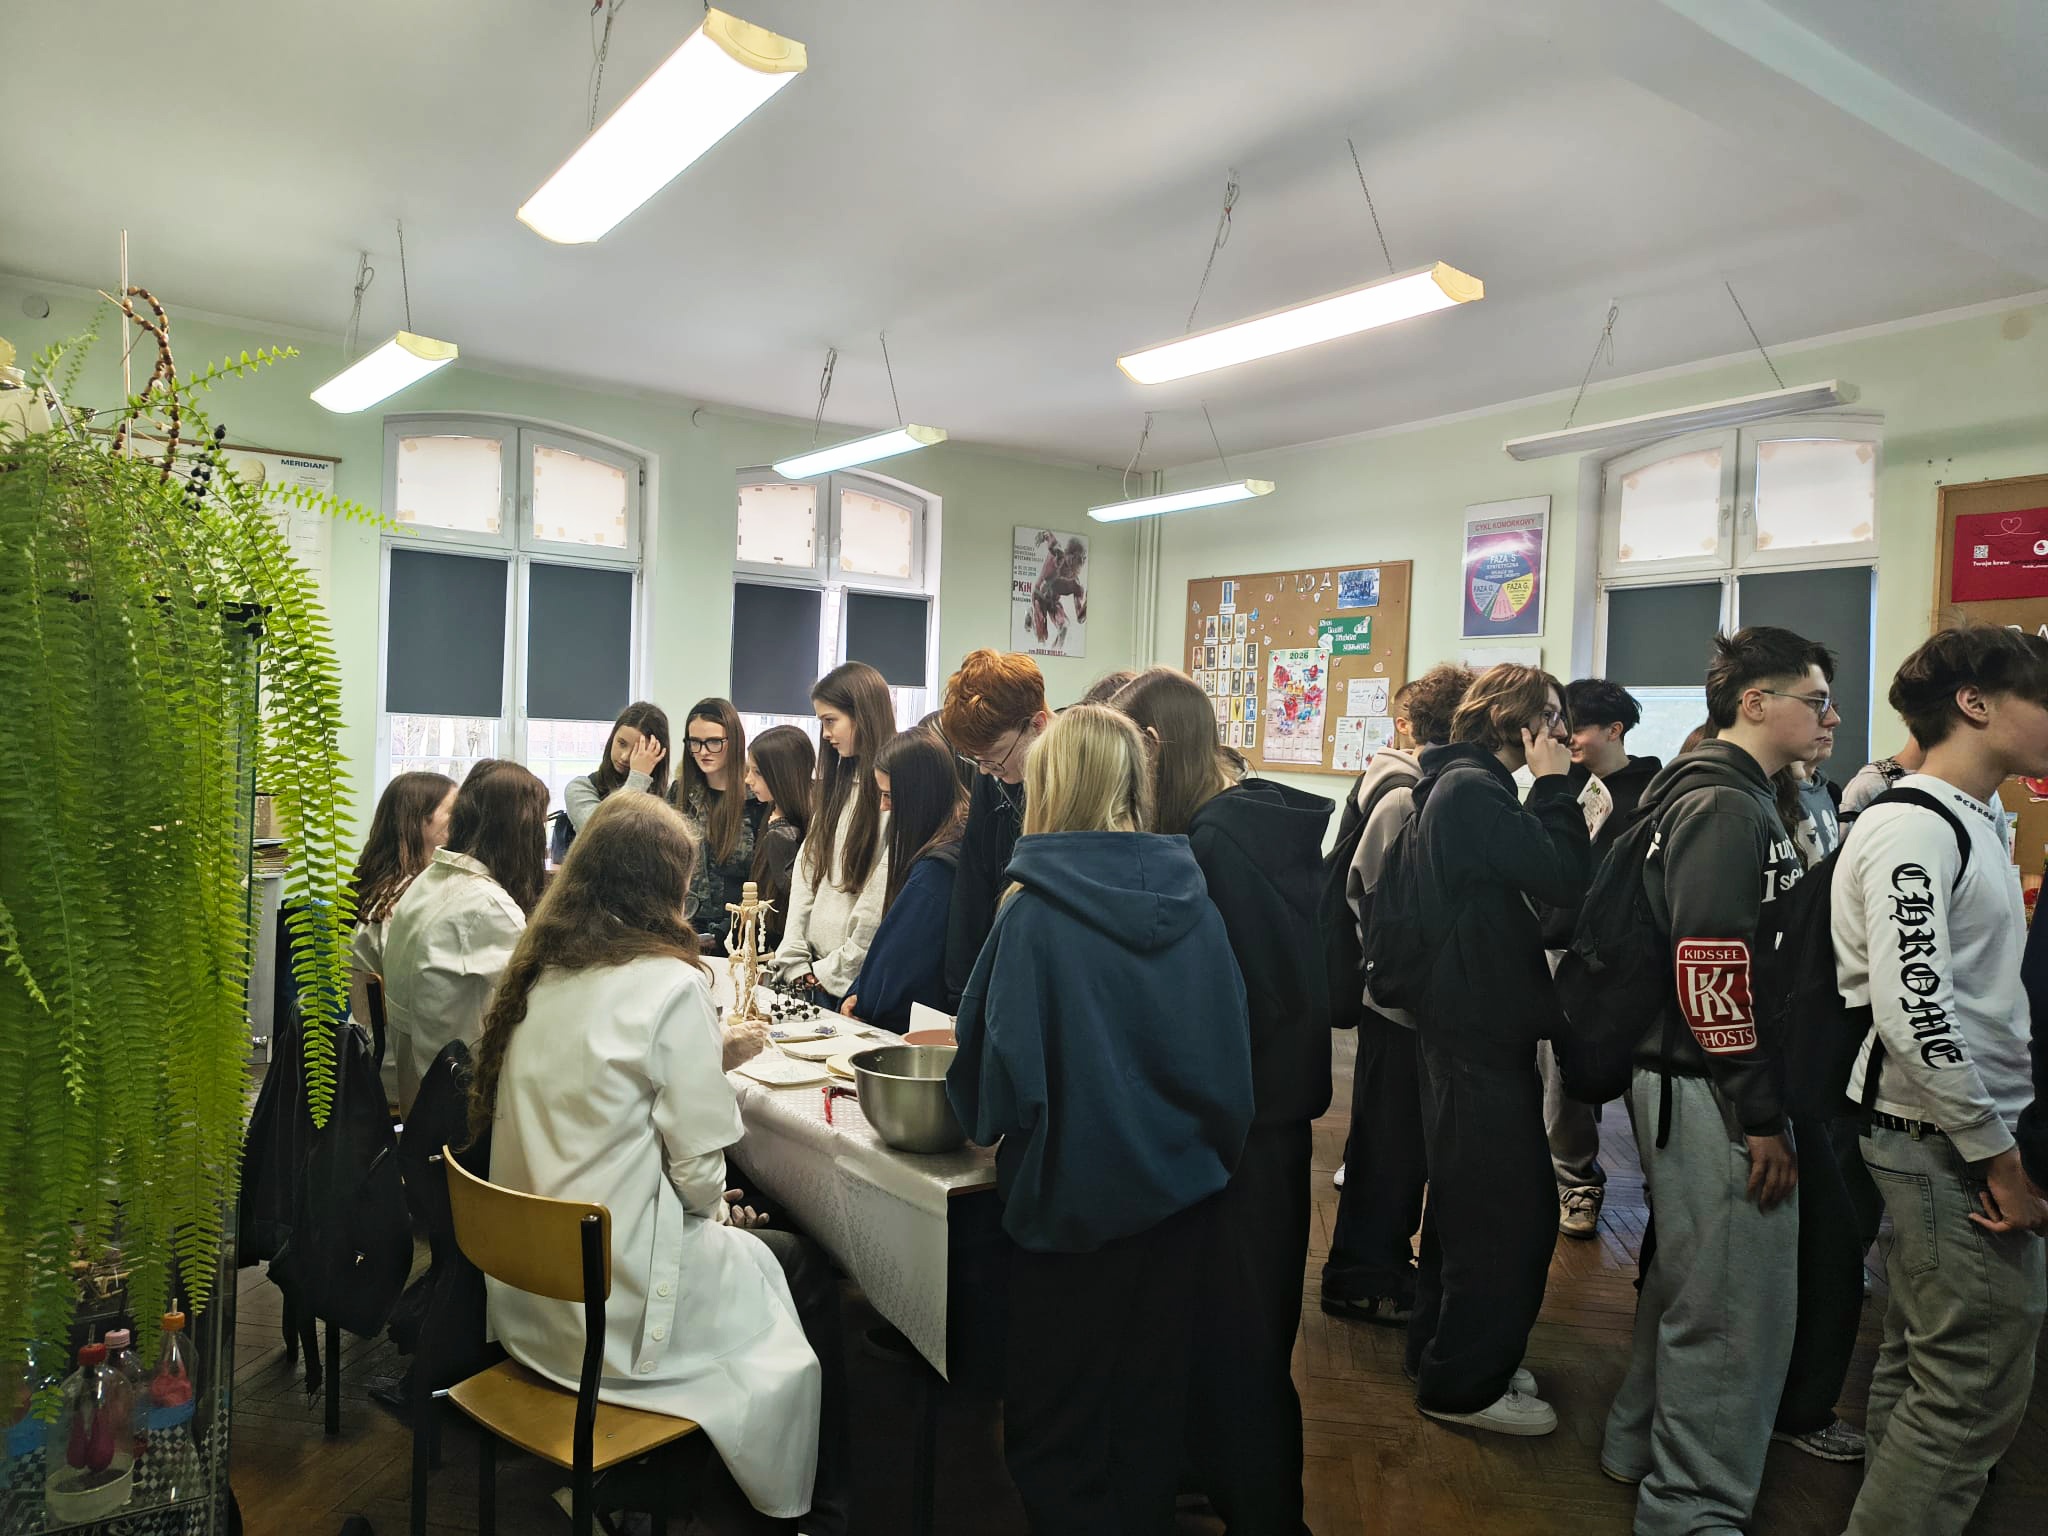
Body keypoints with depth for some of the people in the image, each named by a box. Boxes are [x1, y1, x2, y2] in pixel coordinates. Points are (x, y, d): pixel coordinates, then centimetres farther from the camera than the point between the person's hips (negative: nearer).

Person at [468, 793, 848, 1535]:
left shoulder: (539, 975, 3)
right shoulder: (670, 984, -18)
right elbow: (698, 1163, -15)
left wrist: (712, 1056, 16)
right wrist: (716, 1209, 5)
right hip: (614, 1302, -7)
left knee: (751, 1242, 25)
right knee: (803, 1266, 15)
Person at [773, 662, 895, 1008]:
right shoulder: (836, 784, 12)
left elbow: (879, 901, -16)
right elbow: (806, 869, 9)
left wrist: (833, 972, -9)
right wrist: (794, 962, 2)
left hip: (860, 978, -6)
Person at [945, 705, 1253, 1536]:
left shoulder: (1034, 913, -19)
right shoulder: (1191, 904, -5)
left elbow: (1001, 1069, -17)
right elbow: (1232, 1057, 3)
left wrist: (987, 1117, 4)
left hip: (1073, 1197, -4)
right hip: (1180, 1192, 5)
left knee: (1056, 1430, 16)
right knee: (1150, 1405, 22)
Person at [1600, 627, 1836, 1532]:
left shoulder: (1705, 794, 14)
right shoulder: (1729, 808, -18)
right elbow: (1714, 975, -24)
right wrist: (1761, 1116, -18)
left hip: (1679, 1081, 10)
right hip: (1713, 1093, -10)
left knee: (1688, 1280, 23)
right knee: (1737, 1310, 1)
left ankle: (1643, 1441, 38)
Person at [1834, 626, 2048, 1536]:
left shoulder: (1972, 823, 14)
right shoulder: (1915, 828, -17)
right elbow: (1911, 1008, -24)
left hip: (1952, 1133, 10)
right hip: (1944, 1141, -10)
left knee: (1920, 1361, 18)